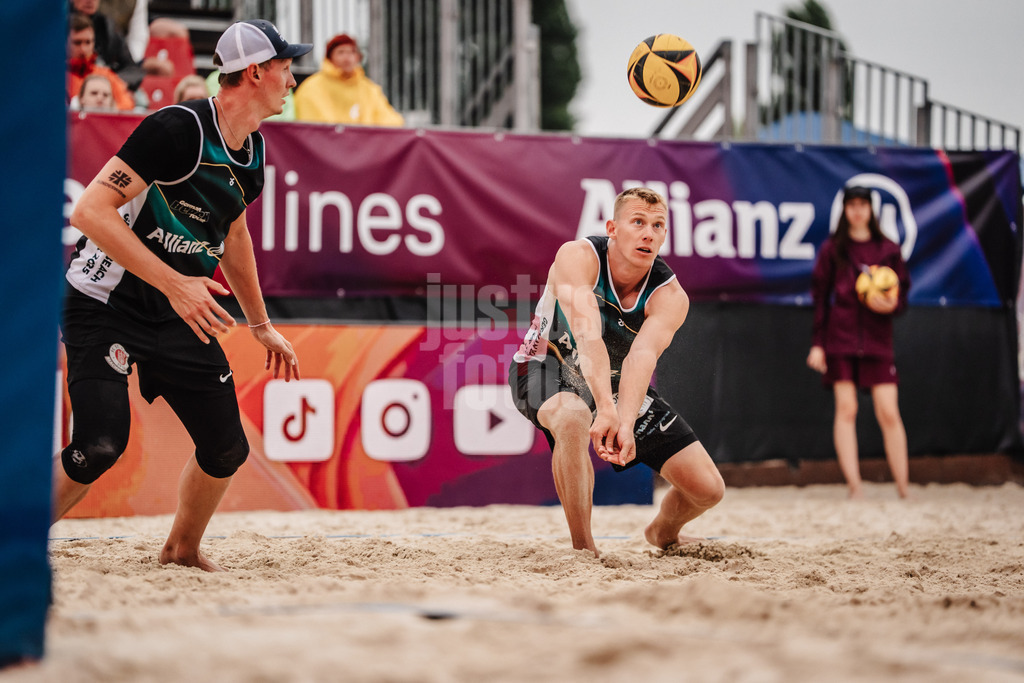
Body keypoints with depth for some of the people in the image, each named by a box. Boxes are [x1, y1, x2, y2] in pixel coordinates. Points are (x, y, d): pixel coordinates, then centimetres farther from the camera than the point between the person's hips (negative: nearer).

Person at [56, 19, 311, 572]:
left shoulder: (253, 152, 5)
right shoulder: (180, 128, -22)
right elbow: (90, 211, -28)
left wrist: (260, 324, 26)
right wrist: (173, 282, -33)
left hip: (177, 318, 8)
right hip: (103, 304, -8)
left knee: (227, 449, 5)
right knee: (100, 447, -23)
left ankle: (181, 552, 30)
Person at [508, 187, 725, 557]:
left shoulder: (670, 297, -20)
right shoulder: (578, 257, -28)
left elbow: (642, 356, -38)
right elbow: (588, 336, -43)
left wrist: (626, 423, -56)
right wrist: (606, 410, -57)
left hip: (620, 386, 4)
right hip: (549, 373, -4)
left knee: (708, 489, -3)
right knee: (573, 419, -42)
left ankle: (663, 533, 35)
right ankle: (583, 549, -26)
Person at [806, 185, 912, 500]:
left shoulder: (888, 249, 10)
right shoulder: (833, 249, 7)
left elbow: (903, 293, 12)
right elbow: (820, 297, 5)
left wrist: (892, 305, -12)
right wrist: (818, 343, 0)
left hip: (878, 339, 1)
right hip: (841, 339, -1)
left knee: (889, 413, -5)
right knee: (846, 409, -5)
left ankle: (903, 486, 1)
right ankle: (854, 486, -3)